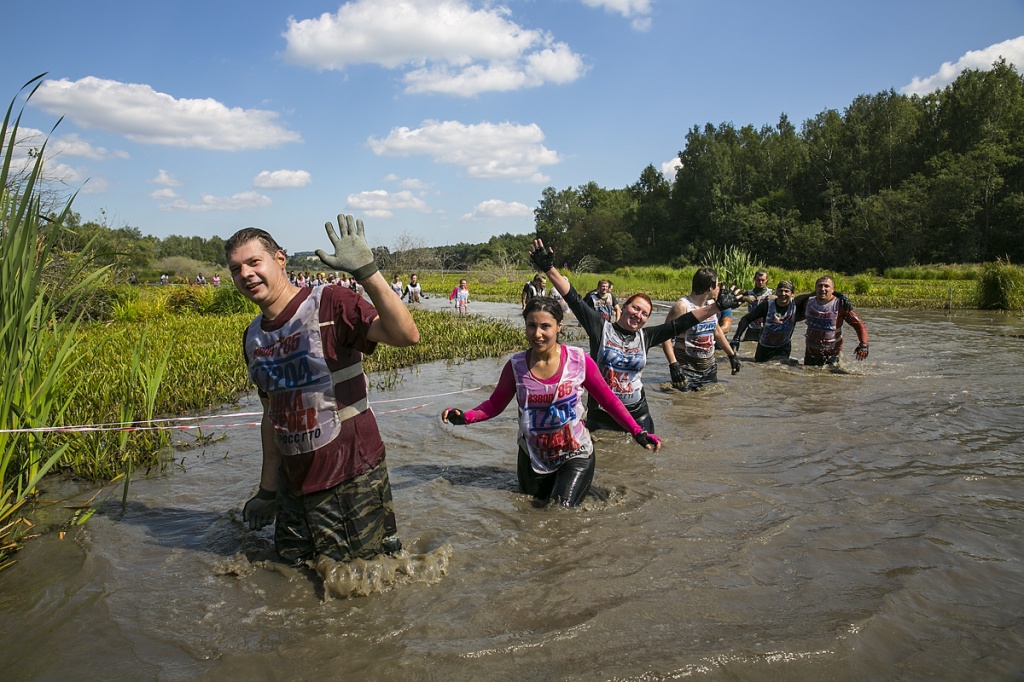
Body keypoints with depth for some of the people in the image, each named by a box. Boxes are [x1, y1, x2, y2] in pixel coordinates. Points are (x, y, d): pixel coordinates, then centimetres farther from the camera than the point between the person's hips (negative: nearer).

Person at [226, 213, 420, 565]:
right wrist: (268, 489, 18)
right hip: (295, 484, 7)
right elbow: (272, 415, 16)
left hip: (351, 479, -7)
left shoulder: (328, 304, -14)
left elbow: (407, 335, -29)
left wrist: (367, 271, -37)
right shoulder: (253, 337, 8)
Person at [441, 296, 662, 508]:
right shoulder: (516, 366, -15)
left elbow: (609, 400, -10)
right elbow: (495, 404, -8)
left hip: (574, 454, -2)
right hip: (533, 455, 2)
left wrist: (638, 432, -17)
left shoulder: (579, 361, -18)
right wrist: (464, 417, -25)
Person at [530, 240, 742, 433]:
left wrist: (717, 306, 3)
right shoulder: (601, 327, -5)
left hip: (637, 413, 3)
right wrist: (549, 268, -20)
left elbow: (681, 323, 5)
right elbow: (574, 299, -12)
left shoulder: (645, 336, 5)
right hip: (600, 414, -3)